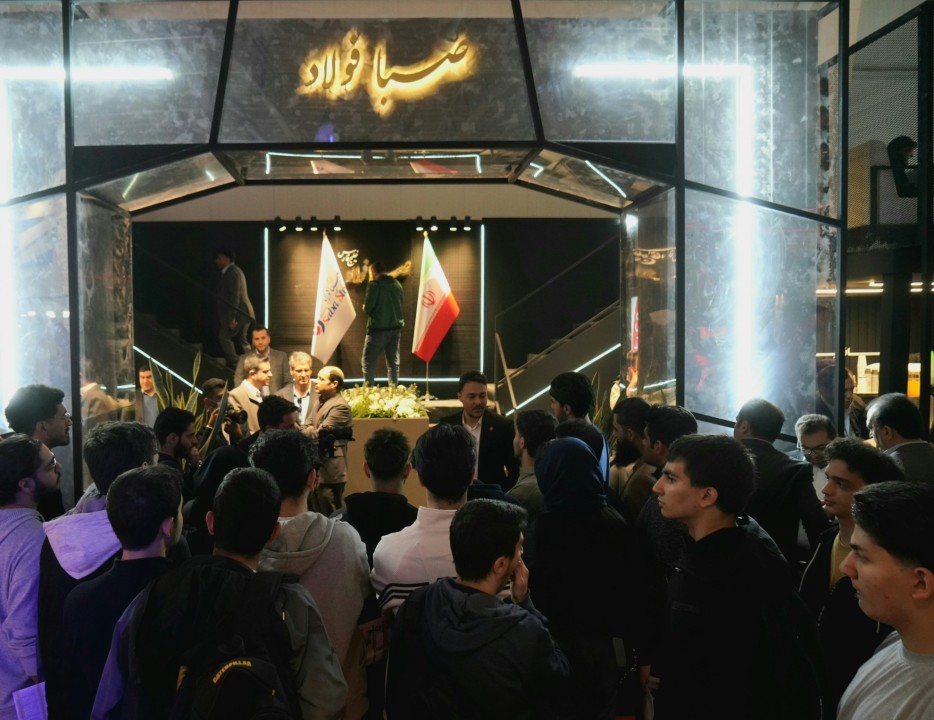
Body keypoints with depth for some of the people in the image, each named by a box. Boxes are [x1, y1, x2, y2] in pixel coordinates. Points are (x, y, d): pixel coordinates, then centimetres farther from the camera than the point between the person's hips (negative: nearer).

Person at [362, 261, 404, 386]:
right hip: (395, 327, 6)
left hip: (378, 328, -6)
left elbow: (367, 307, -15)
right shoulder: (397, 284, 6)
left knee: (368, 361, 1)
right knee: (393, 361, 12)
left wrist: (366, 308, 6)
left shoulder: (374, 284, -12)